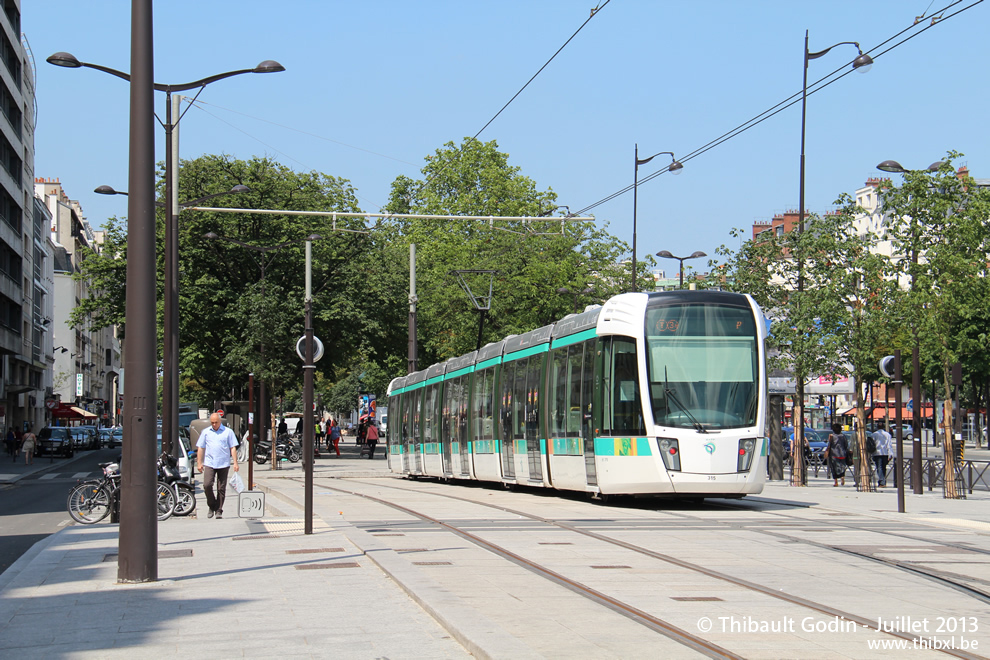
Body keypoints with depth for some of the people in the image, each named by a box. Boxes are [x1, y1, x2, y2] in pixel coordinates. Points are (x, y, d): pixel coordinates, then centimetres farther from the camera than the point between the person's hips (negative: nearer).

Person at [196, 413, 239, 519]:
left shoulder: (228, 432, 5)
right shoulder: (205, 432, 11)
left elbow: (233, 448, 4)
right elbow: (200, 448, 13)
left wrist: (235, 463, -3)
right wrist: (199, 463, 6)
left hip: (224, 464, -1)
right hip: (209, 464, 1)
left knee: (221, 489, 1)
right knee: (207, 485, -14)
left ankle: (219, 511, 10)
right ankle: (212, 506, 6)